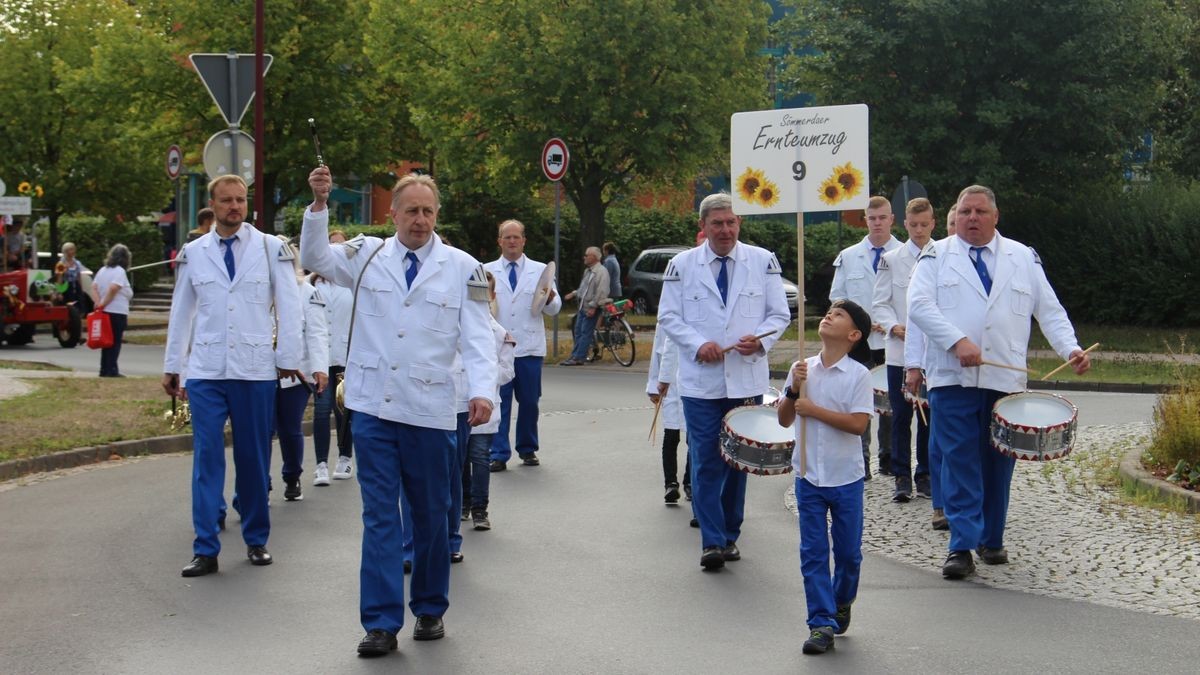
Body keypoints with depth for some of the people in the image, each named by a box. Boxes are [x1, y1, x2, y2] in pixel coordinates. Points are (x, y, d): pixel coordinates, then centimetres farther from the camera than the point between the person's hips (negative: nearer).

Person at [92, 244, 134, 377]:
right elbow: (113, 288, -22)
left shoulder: (103, 270, 14)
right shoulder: (120, 271, -10)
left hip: (104, 312, 7)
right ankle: (111, 370, -7)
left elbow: (94, 286, 6)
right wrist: (103, 303, -14)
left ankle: (104, 370, 13)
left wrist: (98, 302, -4)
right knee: (115, 342, -4)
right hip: (117, 312, -7)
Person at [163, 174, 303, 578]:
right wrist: (172, 367, 12)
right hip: (205, 372, 1)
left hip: (255, 371, -1)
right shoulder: (193, 253, 7)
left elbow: (288, 305, 2)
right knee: (206, 458, -2)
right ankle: (205, 549, 2)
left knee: (254, 459, 7)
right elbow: (181, 312, 12)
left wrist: (288, 358, -1)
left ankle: (256, 541, 20)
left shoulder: (271, 248, 1)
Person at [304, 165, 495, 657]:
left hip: (429, 411, -1)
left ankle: (430, 610, 27)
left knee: (430, 516, 11)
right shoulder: (367, 255, 5)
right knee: (380, 517, 1)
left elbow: (477, 336, -5)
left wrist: (481, 390, -19)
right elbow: (316, 257, -6)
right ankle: (381, 623, 3)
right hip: (373, 408, 1)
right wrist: (319, 204, -21)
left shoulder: (462, 267, 0)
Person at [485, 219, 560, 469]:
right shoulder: (487, 271, 8)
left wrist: (549, 298, -15)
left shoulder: (540, 271, 10)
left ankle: (528, 450, 21)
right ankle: (499, 454, 0)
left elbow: (554, 309, 7)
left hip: (529, 348, 1)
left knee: (529, 402, 7)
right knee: (499, 402, -3)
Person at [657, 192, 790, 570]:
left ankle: (730, 536, 21)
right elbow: (668, 316, 3)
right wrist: (698, 344, -13)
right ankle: (712, 542, -5)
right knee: (706, 463, -6)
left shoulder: (763, 262, 5)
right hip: (700, 381, -1)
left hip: (747, 379, 2)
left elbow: (780, 314, 6)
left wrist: (761, 339, -14)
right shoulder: (682, 265, 3)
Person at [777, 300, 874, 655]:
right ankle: (821, 624, 4)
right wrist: (794, 390, -11)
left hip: (846, 478, -2)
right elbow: (784, 420, 6)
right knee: (813, 553, 0)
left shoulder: (858, 374, -9)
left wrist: (813, 409, -20)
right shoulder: (802, 369, 3)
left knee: (848, 551, 10)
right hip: (809, 476, 2)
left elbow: (859, 423, -18)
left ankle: (841, 602, 36)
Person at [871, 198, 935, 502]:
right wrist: (894, 327, -12)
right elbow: (879, 304, 5)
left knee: (930, 415, 5)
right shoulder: (891, 260, 5)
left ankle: (925, 475, 15)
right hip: (900, 352, 0)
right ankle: (902, 478, 6)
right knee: (901, 415, 0)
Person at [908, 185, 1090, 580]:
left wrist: (1071, 349, -4)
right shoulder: (936, 256, 6)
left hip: (1006, 380, 2)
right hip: (953, 379, -2)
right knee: (959, 462, -8)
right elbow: (919, 305, -6)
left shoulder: (1024, 258, 13)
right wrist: (958, 341, -19)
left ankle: (991, 540, 21)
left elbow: (1049, 310, 12)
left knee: (998, 464, 8)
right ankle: (962, 547, -7)